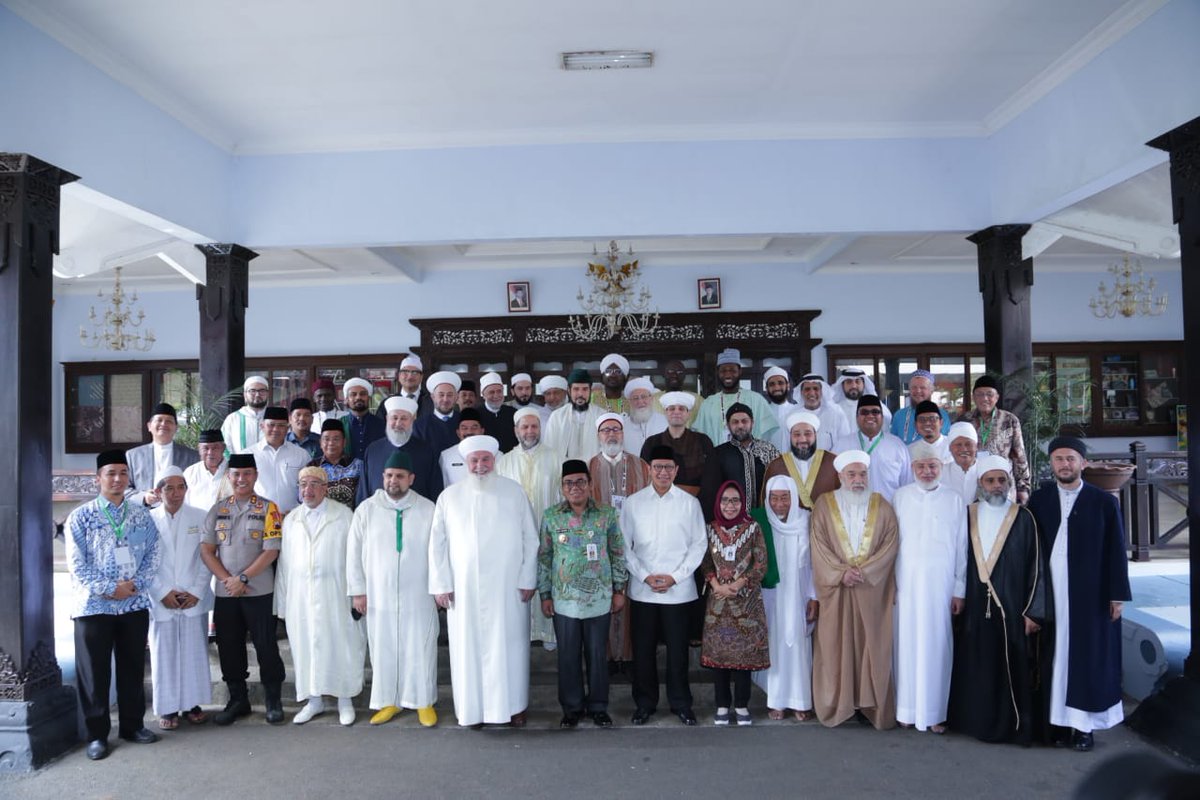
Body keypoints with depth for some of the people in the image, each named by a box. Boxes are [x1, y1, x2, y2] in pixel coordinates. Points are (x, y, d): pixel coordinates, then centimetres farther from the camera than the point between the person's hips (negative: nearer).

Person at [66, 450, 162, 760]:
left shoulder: (142, 515, 6)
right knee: (94, 672, 5)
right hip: (93, 606, -3)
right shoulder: (81, 517, -3)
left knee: (133, 668, 12)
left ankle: (132, 725, 25)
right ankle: (97, 734, 17)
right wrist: (110, 588, -16)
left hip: (135, 604, 3)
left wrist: (134, 585, -11)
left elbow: (152, 555, 4)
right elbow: (77, 565, -9)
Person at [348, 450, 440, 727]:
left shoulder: (428, 509, -1)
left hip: (419, 596, -1)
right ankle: (389, 701, 23)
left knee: (421, 650, 4)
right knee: (384, 650, 8)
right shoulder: (366, 509, 1)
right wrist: (357, 590, 2)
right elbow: (354, 552, 4)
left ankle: (424, 701, 19)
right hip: (379, 596, 1)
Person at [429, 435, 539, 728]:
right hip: (463, 590, 1)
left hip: (508, 588, 0)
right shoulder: (449, 496, 5)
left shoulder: (514, 492, 3)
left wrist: (528, 579, -2)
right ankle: (472, 707, 18)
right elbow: (437, 542, 5)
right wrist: (441, 584, -1)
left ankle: (513, 705, 18)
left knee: (509, 645, 4)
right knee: (468, 646, 5)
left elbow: (530, 538, 3)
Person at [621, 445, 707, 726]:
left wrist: (675, 576, -7)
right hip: (642, 589, 1)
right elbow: (625, 546, 2)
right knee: (643, 649, 8)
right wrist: (644, 576, -8)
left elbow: (699, 544, 0)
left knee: (678, 649, 7)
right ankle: (645, 702, 24)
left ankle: (681, 703, 24)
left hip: (678, 589, -1)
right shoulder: (633, 503, 1)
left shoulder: (690, 503, -1)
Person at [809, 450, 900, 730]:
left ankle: (869, 704, 10)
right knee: (835, 645, 1)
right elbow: (818, 544, -2)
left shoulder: (882, 506, 6)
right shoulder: (824, 504, 3)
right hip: (835, 589, -1)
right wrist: (841, 572, -14)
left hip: (873, 589, 1)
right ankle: (837, 704, 10)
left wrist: (864, 571, -12)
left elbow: (891, 543, -1)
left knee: (871, 646, 2)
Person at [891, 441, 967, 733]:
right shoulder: (901, 496, 4)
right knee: (908, 643, 4)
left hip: (941, 583, 0)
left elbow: (961, 547, 4)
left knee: (937, 644, 2)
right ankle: (908, 709, 13)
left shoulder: (955, 500, 3)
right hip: (907, 583, 0)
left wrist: (960, 590, 1)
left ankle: (935, 711, 13)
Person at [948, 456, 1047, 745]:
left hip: (1011, 609, -2)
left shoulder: (1024, 518, -1)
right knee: (975, 670, 8)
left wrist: (1034, 611, -7)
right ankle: (976, 720, 22)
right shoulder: (968, 515, 5)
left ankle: (1013, 726, 17)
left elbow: (1036, 567, -3)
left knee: (1012, 670, 3)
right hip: (974, 609, 2)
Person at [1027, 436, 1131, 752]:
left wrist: (1117, 595, -3)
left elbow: (1116, 551, 1)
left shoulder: (1104, 502, 0)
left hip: (1091, 595, -1)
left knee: (1088, 657, 4)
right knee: (1056, 656, 4)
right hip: (1050, 595, 1)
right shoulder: (1038, 500, 4)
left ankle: (1084, 724, 14)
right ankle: (1060, 720, 13)